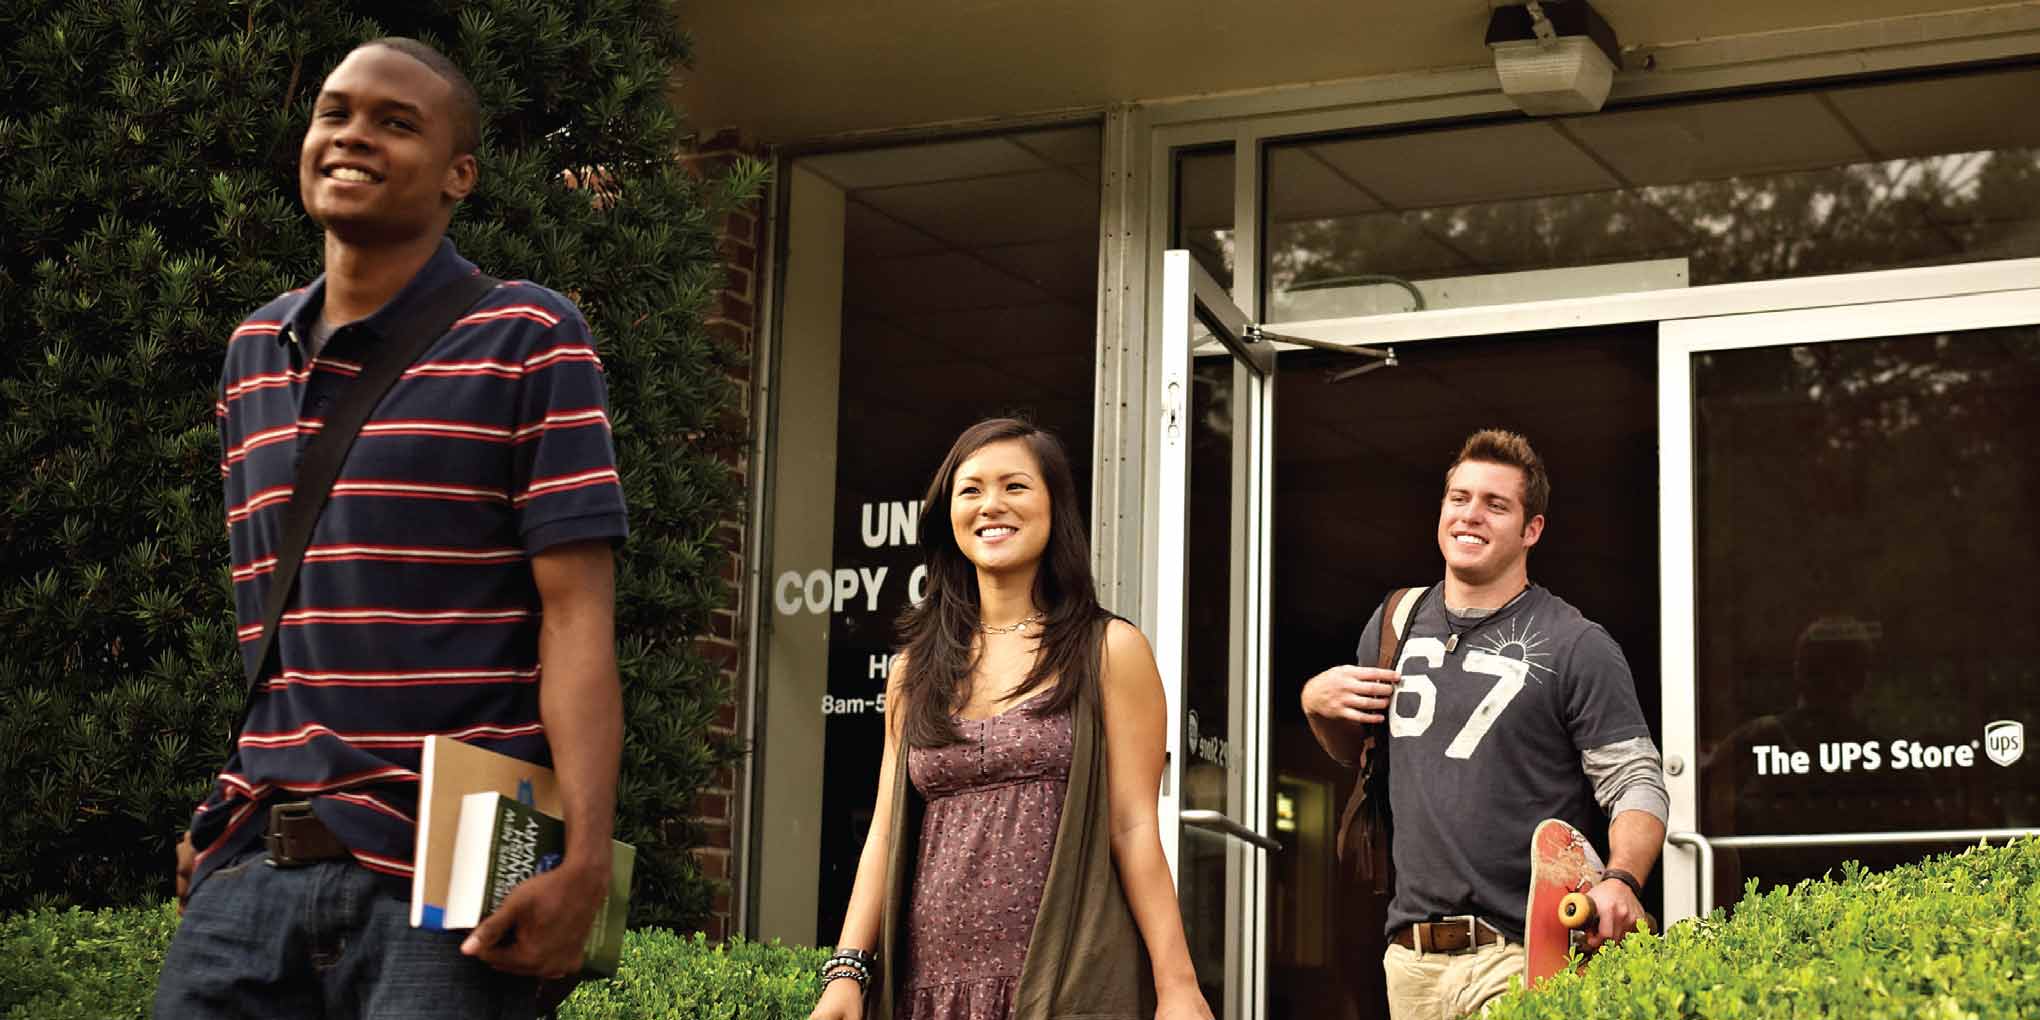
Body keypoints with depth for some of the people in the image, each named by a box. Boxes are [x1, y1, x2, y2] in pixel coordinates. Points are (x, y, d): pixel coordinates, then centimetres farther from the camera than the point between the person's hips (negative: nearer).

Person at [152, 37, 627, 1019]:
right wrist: (230, 816, 13)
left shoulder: (528, 340, -2)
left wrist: (584, 862, -20)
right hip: (251, 868, 5)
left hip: (448, 880, -5)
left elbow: (576, 615, -10)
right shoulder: (251, 352, 16)